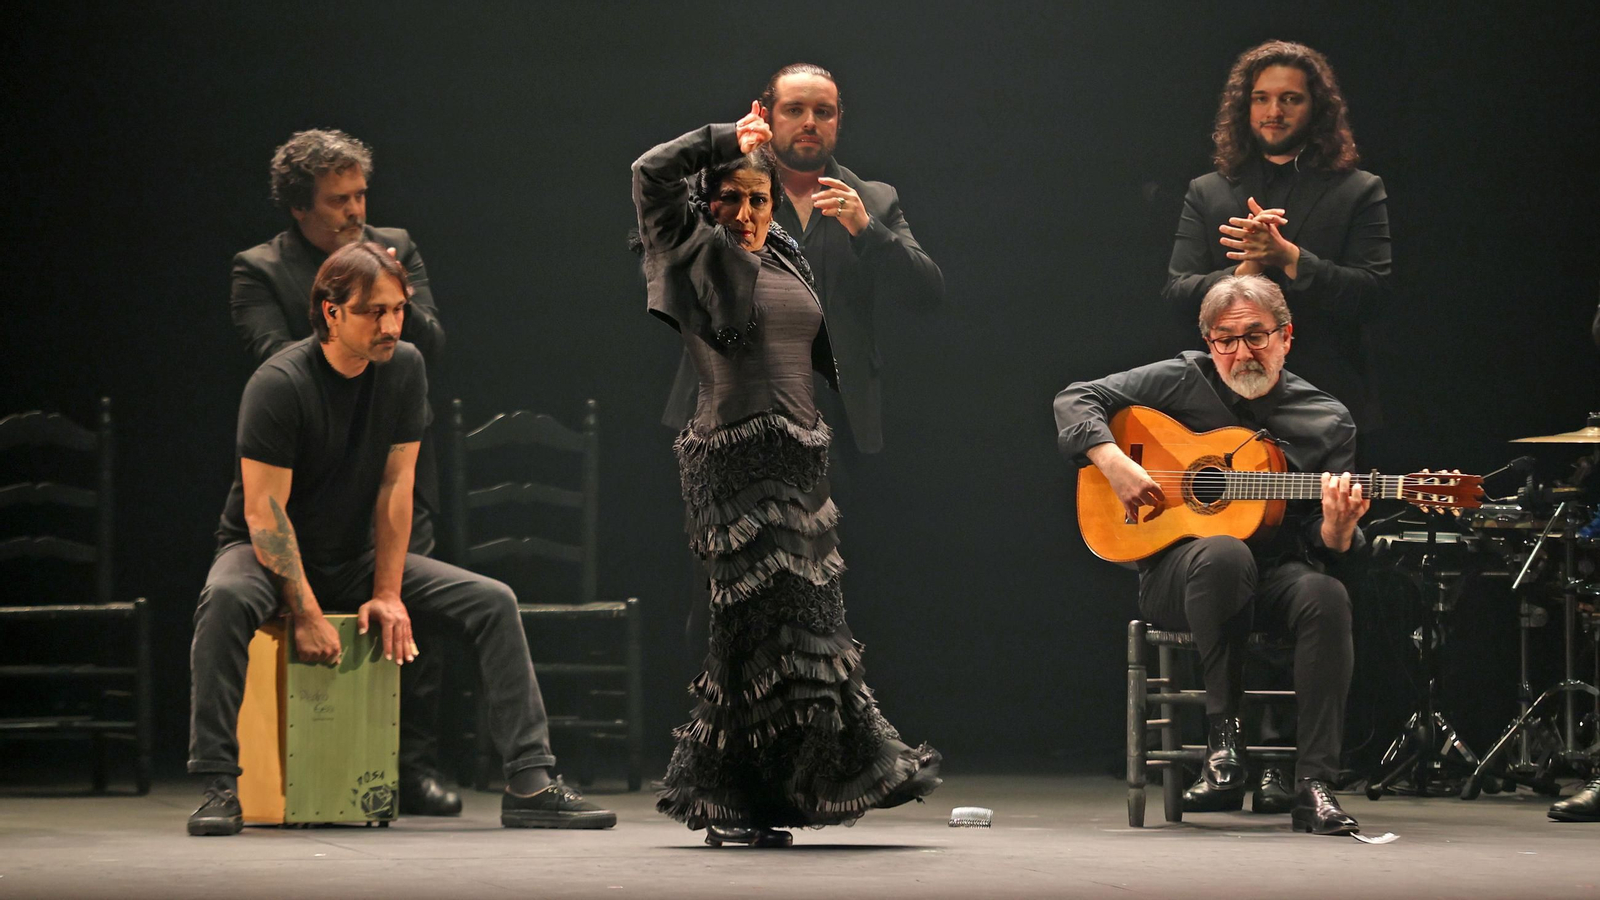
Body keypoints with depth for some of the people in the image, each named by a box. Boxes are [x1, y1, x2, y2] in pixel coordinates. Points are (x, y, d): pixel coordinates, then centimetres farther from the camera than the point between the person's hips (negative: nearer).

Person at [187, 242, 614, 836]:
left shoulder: (404, 368, -5)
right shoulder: (279, 384, -22)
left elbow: (396, 485, -4)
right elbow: (264, 512, -23)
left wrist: (387, 594, -10)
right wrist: (307, 616, -26)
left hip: (356, 558, 5)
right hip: (268, 555, -5)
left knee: (493, 602, -10)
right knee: (226, 599, -40)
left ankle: (530, 785, -12)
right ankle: (219, 787, -34)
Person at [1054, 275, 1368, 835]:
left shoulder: (1328, 421, 4)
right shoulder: (1184, 381, 3)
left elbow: (1330, 552, 1)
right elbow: (1074, 401, 5)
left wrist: (1338, 529, -24)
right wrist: (1114, 463, -12)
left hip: (1275, 577, 2)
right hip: (1174, 572, -1)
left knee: (1325, 596, -33)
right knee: (1225, 554, -38)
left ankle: (1313, 784, -29)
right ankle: (1223, 729, -23)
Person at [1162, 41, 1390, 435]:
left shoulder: (1359, 192, 7)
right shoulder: (1206, 193, 14)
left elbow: (1371, 293, -4)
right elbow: (1176, 293, 5)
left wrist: (1289, 258, -16)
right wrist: (1244, 271, -14)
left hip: (1330, 402, -1)